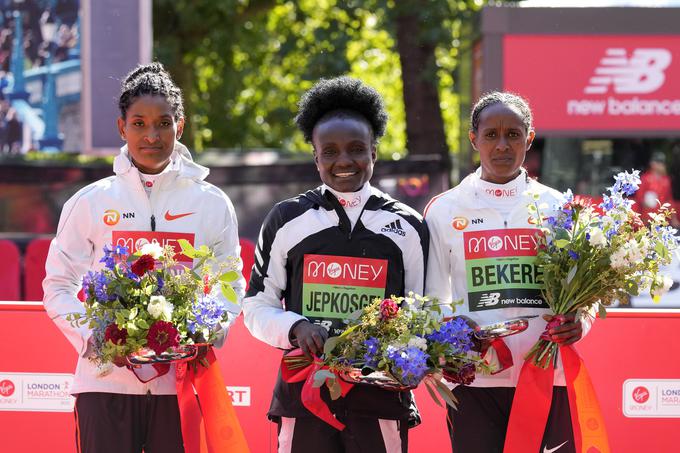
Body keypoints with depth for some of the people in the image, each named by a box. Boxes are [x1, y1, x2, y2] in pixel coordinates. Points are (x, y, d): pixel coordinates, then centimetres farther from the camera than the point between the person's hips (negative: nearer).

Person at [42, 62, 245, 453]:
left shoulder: (212, 204, 9)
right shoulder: (90, 202, 7)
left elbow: (231, 288, 10)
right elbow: (59, 285, 8)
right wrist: (90, 338, -9)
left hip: (182, 382, 1)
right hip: (106, 381, -1)